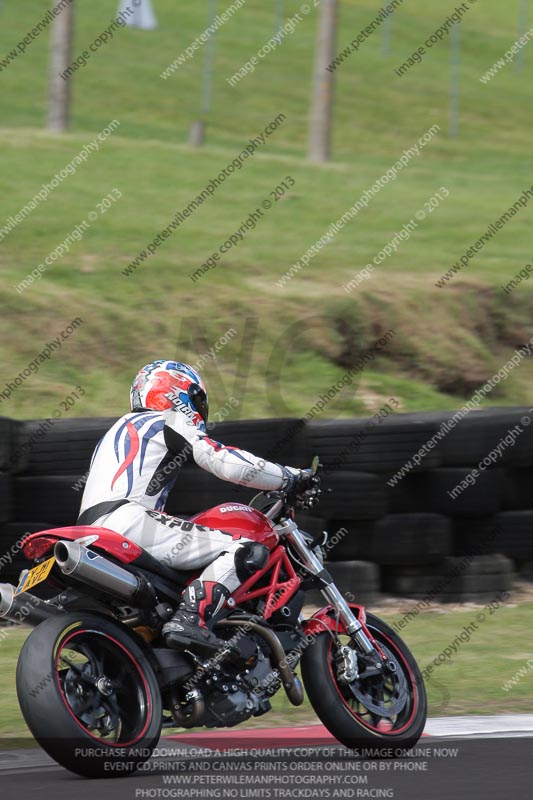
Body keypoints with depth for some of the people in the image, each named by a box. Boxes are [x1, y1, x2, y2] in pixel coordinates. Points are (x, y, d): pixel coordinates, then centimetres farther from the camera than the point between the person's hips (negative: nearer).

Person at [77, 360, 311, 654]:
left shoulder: (123, 427, 34)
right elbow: (228, 463, -5)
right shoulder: (172, 421, 7)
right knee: (249, 551, -15)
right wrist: (293, 478, 5)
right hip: (128, 522, -9)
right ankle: (190, 618, -31)